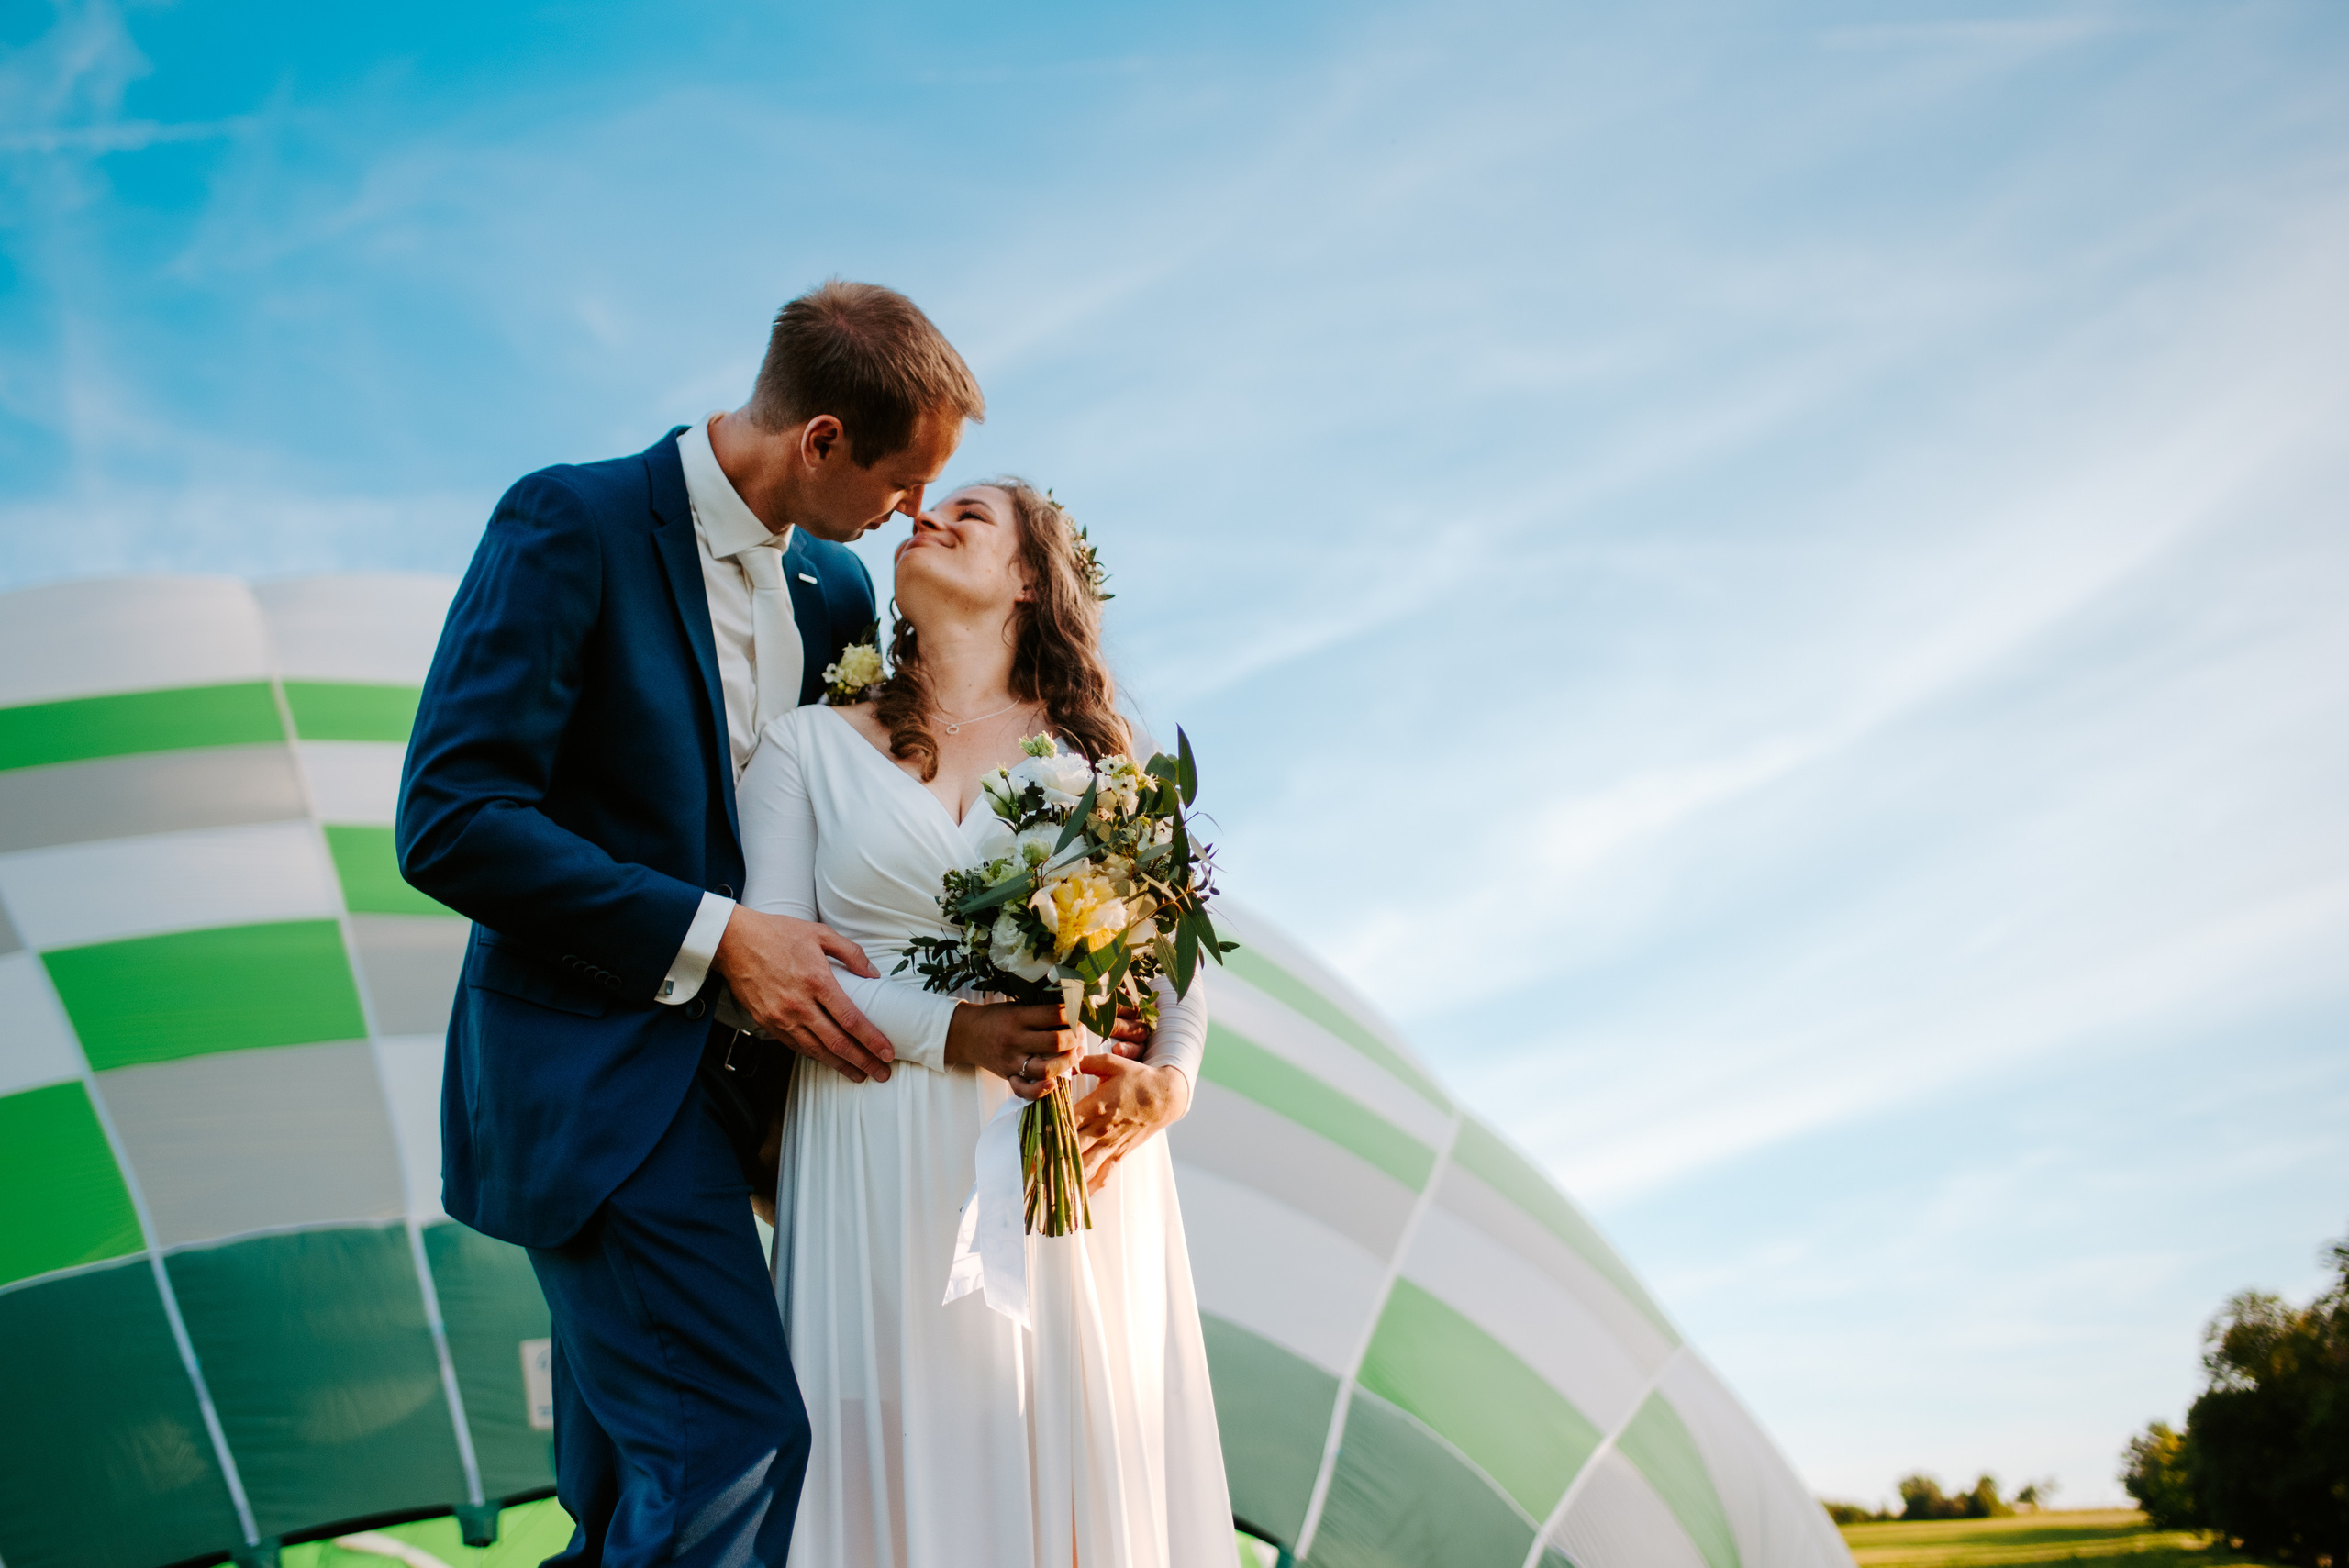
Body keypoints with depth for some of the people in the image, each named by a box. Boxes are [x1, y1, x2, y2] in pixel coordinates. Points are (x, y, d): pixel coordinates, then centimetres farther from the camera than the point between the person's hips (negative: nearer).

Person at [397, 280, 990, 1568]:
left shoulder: (835, 588, 10)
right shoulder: (571, 526, -12)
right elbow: (450, 822, -18)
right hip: (594, 1073, -8)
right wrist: (715, 936, -21)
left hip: (712, 1071, 8)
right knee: (738, 1440, -16)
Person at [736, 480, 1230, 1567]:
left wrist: (1164, 1081, -13)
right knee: (912, 1464, 0)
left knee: (1084, 1451, 1)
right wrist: (950, 1032, -16)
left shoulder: (1101, 752, 12)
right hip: (892, 1178, -1)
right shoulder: (809, 745, 9)